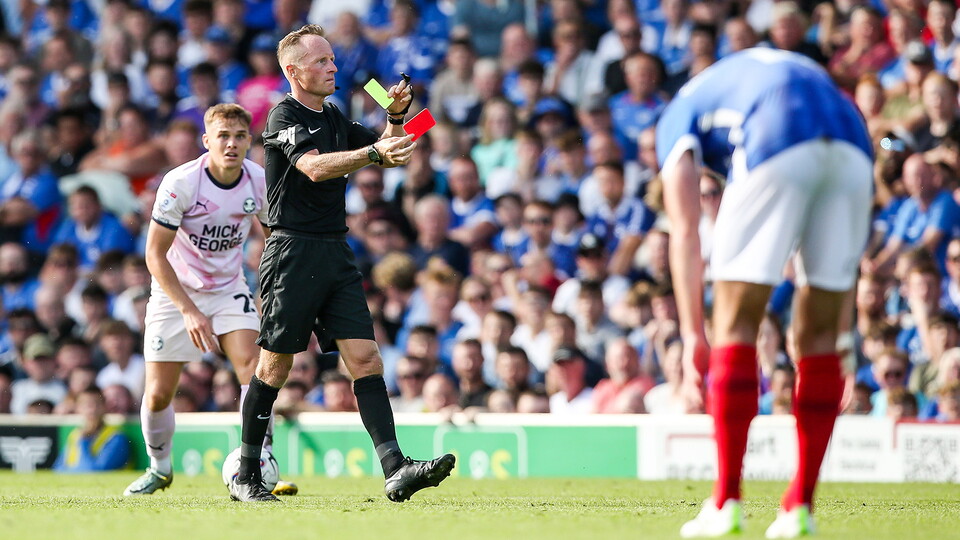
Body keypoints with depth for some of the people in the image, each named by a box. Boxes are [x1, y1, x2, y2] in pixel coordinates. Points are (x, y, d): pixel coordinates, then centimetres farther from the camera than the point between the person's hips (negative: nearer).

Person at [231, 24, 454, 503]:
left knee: (365, 359, -6)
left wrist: (396, 118, 2)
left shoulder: (333, 118, 17)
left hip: (336, 256, 7)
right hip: (292, 254, -7)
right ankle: (245, 476, 12)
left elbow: (389, 153, 21)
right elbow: (314, 167, -25)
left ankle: (395, 470, -16)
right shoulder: (284, 117, -8)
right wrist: (374, 152, -37)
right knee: (275, 366, 0)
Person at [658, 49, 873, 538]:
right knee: (820, 332, 12)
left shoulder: (679, 114, 28)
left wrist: (693, 335, 11)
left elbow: (685, 232, 15)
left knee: (735, 324, 5)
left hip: (779, 149, -4)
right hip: (853, 146, 4)